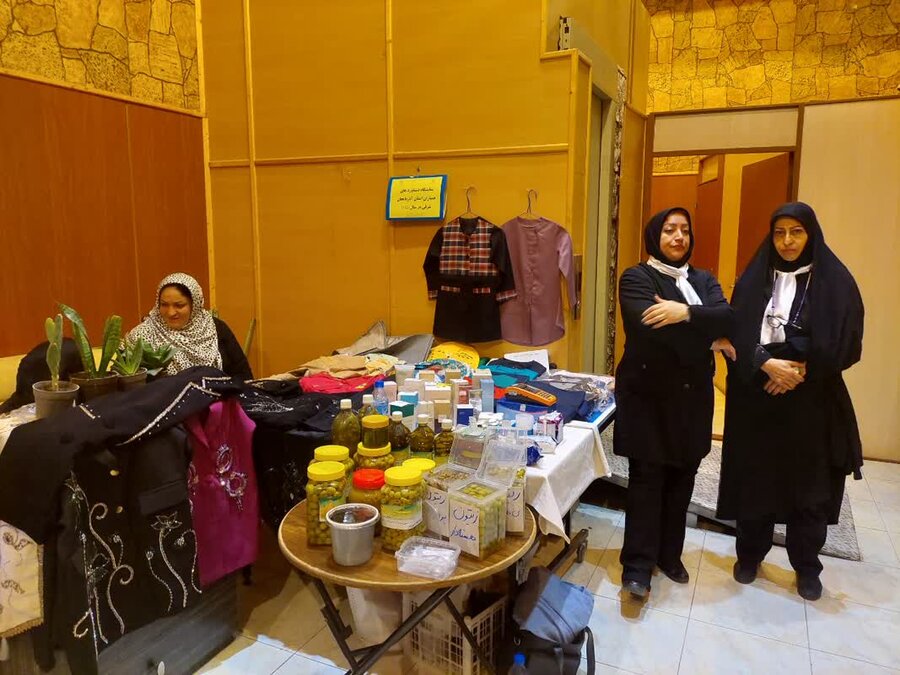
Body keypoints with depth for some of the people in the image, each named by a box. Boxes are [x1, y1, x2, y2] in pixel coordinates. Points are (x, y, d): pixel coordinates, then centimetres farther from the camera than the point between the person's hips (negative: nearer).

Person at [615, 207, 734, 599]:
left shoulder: (704, 280, 13)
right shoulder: (636, 278, -3)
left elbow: (728, 317, -6)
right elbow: (651, 328, -21)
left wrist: (685, 313, -23)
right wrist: (708, 337, -11)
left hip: (692, 395, 5)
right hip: (649, 394, -5)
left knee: (682, 479, 11)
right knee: (647, 479, -2)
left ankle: (669, 554, 27)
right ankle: (638, 565, 7)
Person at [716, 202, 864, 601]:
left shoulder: (836, 281, -1)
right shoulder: (754, 279, 3)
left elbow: (847, 344, -6)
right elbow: (736, 334, -4)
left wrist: (801, 369, -17)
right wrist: (767, 364, -19)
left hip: (812, 400, -1)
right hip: (756, 397, 1)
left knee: (809, 483, 8)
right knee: (755, 478, 8)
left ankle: (807, 567, 27)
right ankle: (750, 554, 27)